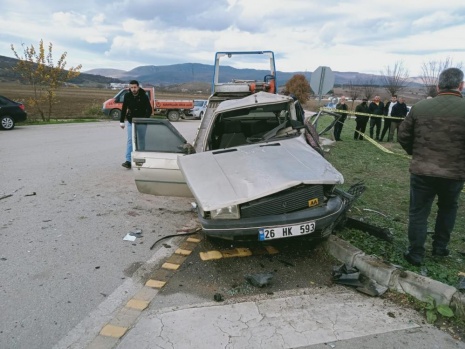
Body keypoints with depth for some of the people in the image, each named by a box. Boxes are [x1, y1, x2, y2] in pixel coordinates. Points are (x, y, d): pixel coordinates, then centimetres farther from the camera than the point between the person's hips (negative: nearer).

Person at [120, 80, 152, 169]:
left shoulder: (144, 96, -10)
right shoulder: (127, 96, -3)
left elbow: (149, 110, -10)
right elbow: (124, 109, 6)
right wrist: (121, 121, 6)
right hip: (130, 121, 2)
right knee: (130, 140, -4)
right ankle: (128, 161, -7)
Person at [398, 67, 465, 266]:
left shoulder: (420, 107, -3)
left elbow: (403, 135, 3)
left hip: (421, 171, 0)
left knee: (418, 212, 10)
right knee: (448, 209, 24)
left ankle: (416, 254, 14)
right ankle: (440, 247, 32)